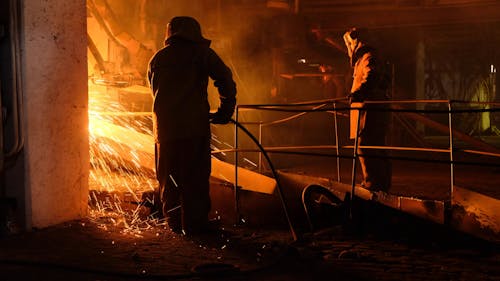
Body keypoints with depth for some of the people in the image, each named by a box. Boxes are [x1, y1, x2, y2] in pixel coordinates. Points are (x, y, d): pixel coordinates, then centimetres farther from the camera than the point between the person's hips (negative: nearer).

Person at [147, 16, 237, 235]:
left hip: (164, 126, 4)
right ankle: (194, 223, 2)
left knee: (168, 177, 12)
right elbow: (225, 80, -6)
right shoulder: (201, 53, 2)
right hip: (194, 126, -4)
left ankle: (174, 223, 17)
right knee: (195, 177, 1)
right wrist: (225, 112, 2)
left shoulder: (157, 58, 15)